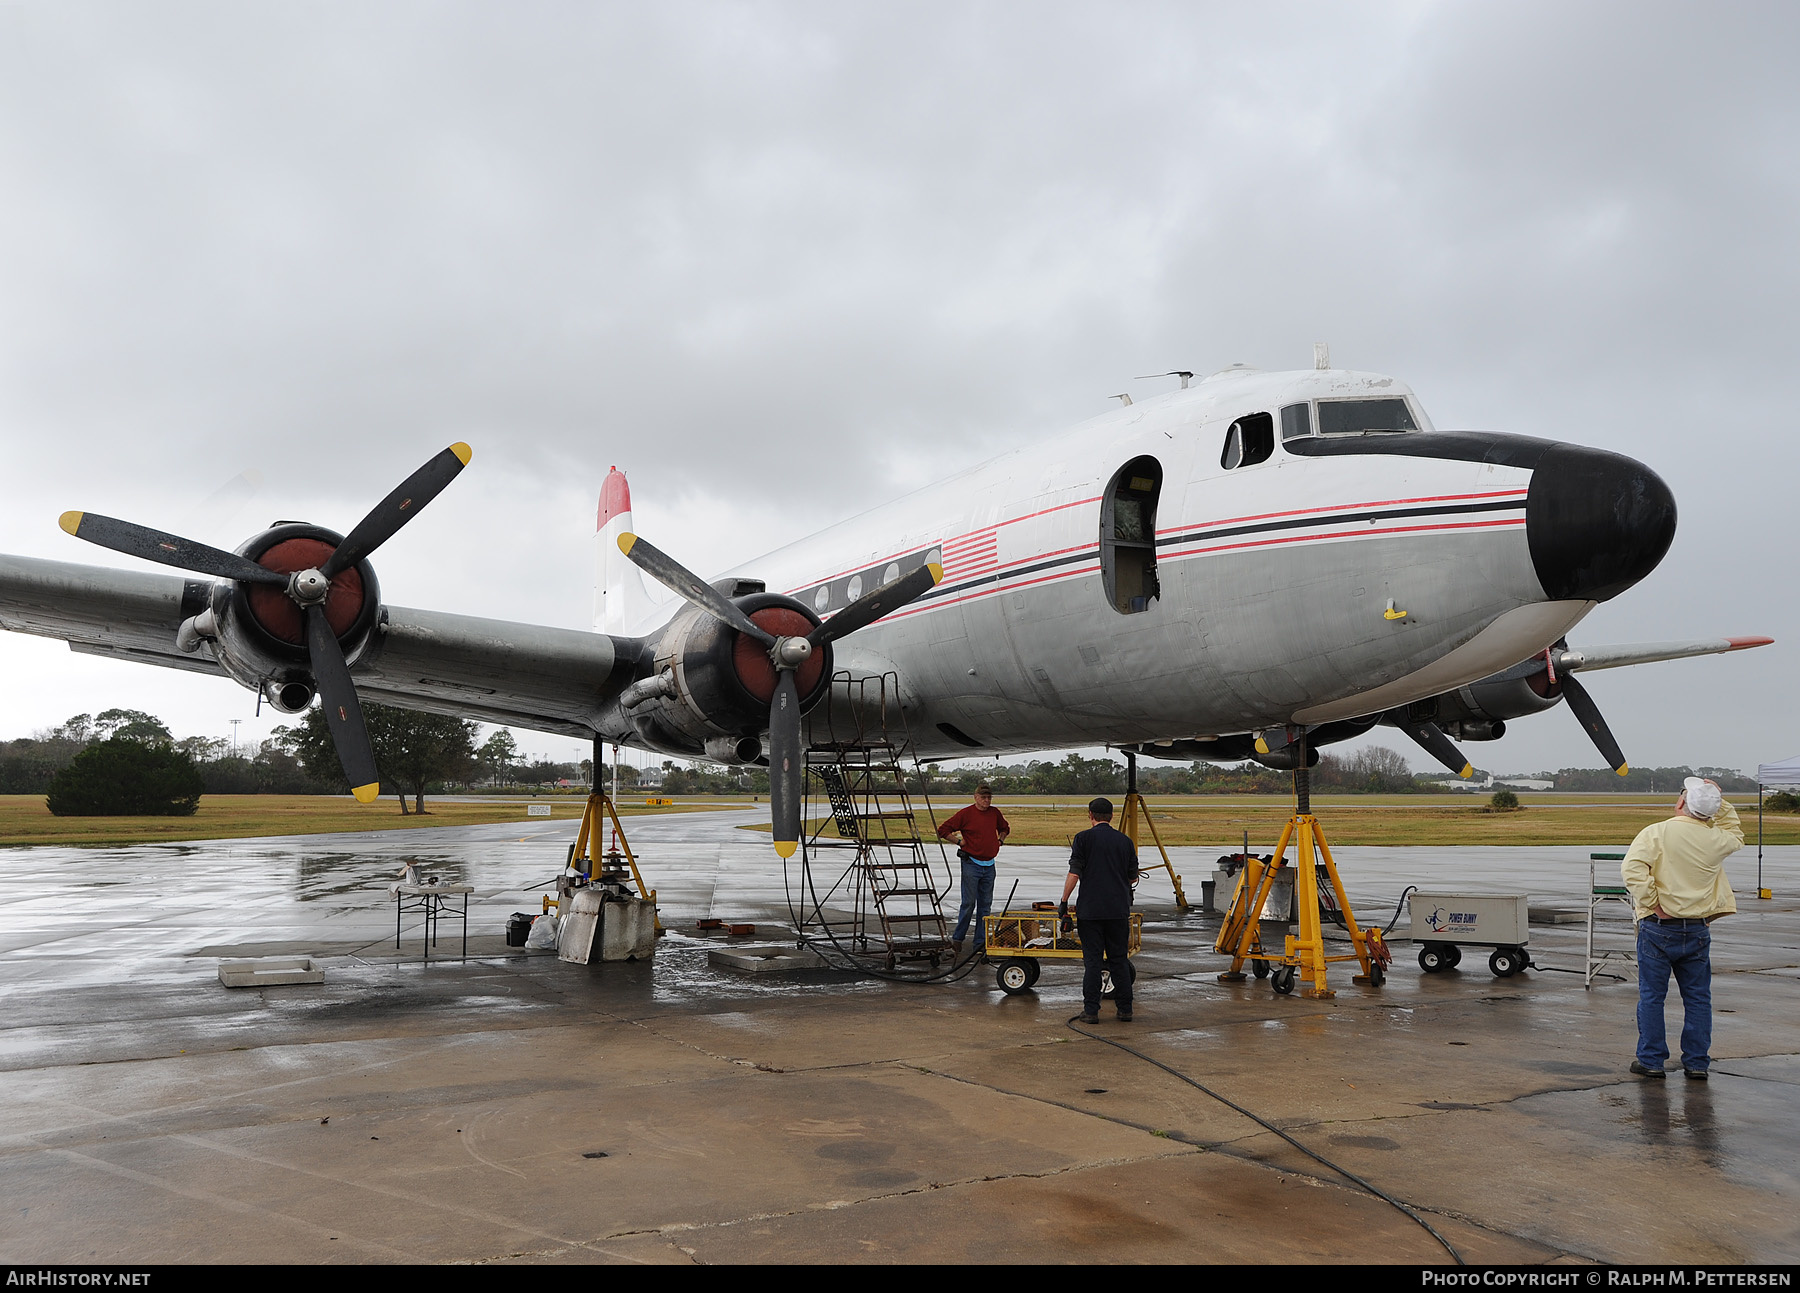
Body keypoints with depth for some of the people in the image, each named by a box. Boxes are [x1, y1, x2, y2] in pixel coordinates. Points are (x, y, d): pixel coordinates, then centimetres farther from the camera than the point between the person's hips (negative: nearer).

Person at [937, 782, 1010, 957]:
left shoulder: (995, 813, 9)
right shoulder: (965, 814, -7)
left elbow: (1005, 828, 30)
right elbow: (943, 830, -6)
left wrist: (1000, 840, 13)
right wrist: (960, 841, -6)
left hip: (989, 865, 5)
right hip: (971, 864, -5)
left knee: (985, 904, 6)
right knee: (969, 902, -7)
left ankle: (981, 943, 11)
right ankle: (957, 939, 6)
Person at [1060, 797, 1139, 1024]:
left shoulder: (1084, 838, -3)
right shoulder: (1125, 841, 7)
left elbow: (1074, 874, -9)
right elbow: (1133, 877, 13)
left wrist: (1064, 903, -2)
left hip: (1090, 909, -2)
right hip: (1119, 909, 3)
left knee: (1092, 960, 1)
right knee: (1119, 960, 10)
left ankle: (1091, 1011, 1)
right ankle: (1125, 1009, 12)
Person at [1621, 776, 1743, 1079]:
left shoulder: (1656, 833, -12)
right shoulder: (1717, 839, -1)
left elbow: (1632, 868, -27)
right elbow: (1737, 836, 25)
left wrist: (1652, 904, -16)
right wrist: (1719, 802, 14)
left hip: (1658, 929, -3)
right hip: (1698, 930, 3)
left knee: (1652, 996, 6)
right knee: (1698, 998, 13)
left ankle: (1651, 1060, 11)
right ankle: (1697, 1062, 18)